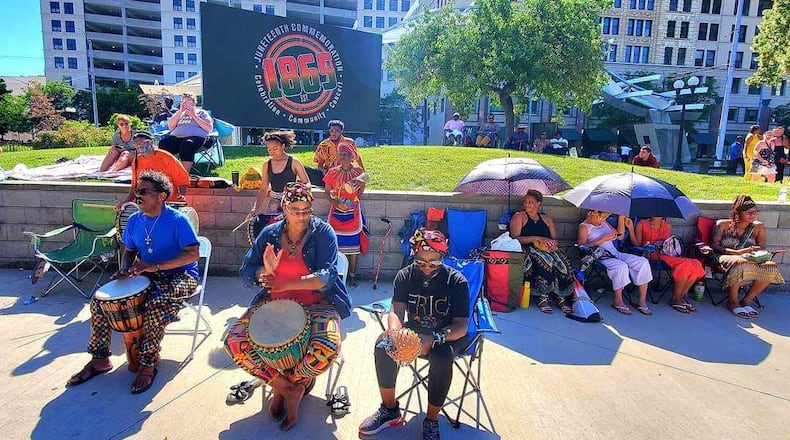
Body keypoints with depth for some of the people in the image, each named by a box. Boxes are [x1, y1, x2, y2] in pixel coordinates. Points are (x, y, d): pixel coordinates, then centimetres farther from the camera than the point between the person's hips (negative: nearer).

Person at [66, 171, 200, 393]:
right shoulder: (134, 220, 5)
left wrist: (157, 266, -31)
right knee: (99, 300, -6)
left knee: (157, 304, -36)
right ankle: (100, 359, 7)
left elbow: (193, 253, -24)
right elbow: (130, 250, 19)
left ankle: (148, 364, -17)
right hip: (146, 275, 7)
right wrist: (125, 268, -4)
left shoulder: (177, 220, -17)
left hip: (180, 276, -7)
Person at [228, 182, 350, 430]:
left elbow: (326, 277, -18)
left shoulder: (323, 233, -8)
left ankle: (283, 387, 4)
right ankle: (288, 388, 0)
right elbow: (246, 273, 2)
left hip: (316, 304, -3)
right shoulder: (270, 234, 2)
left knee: (327, 350, -31)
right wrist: (265, 271, -21)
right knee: (234, 342, -16)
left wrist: (286, 284, -27)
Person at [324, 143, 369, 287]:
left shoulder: (358, 172, -1)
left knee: (353, 246, 4)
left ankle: (352, 275, 17)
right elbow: (327, 191, 3)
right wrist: (335, 202, -13)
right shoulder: (332, 172, 0)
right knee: (336, 245, 2)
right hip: (336, 213, 0)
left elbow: (361, 191, 7)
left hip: (353, 213, 0)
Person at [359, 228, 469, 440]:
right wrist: (395, 332, -37)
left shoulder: (456, 281, -18)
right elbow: (396, 311, -12)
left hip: (449, 334, -3)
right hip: (414, 329, 4)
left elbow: (461, 326, -21)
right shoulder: (405, 276, -8)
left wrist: (434, 339, -40)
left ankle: (432, 420, -13)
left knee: (442, 357, -36)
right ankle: (390, 410, -5)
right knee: (383, 344, -24)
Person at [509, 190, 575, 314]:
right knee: (544, 260, -36)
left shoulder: (547, 219, 23)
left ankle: (560, 296, -23)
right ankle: (543, 298, -28)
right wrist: (536, 238, -13)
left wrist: (552, 244, -9)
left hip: (547, 249, 4)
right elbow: (515, 238, -5)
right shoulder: (518, 217, 9)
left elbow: (554, 239, 17)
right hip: (527, 250, -4)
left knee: (562, 260, -27)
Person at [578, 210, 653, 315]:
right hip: (600, 257, -7)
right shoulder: (584, 227, -1)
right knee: (621, 266, -36)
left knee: (643, 262, -14)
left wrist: (621, 217, 15)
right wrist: (602, 240, -17)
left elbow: (619, 235, 23)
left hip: (615, 253, 8)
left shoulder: (604, 223, 22)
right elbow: (581, 247, -13)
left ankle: (642, 301, -12)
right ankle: (618, 301, -20)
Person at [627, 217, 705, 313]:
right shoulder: (641, 224, 6)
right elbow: (637, 244, -4)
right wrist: (631, 229, -14)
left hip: (666, 254, 6)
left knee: (696, 264, -19)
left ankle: (681, 296, -7)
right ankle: (675, 299, -15)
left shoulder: (667, 226, 19)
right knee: (684, 264, -28)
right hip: (651, 255, -6)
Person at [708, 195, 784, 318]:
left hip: (749, 260, 4)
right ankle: (732, 302, -20)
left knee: (771, 267, -28)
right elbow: (714, 245, -7)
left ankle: (746, 301, -11)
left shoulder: (758, 227, 12)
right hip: (723, 257, -4)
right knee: (739, 263, -40)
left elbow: (762, 249, 10)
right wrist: (737, 252, -20)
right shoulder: (723, 224, 2)